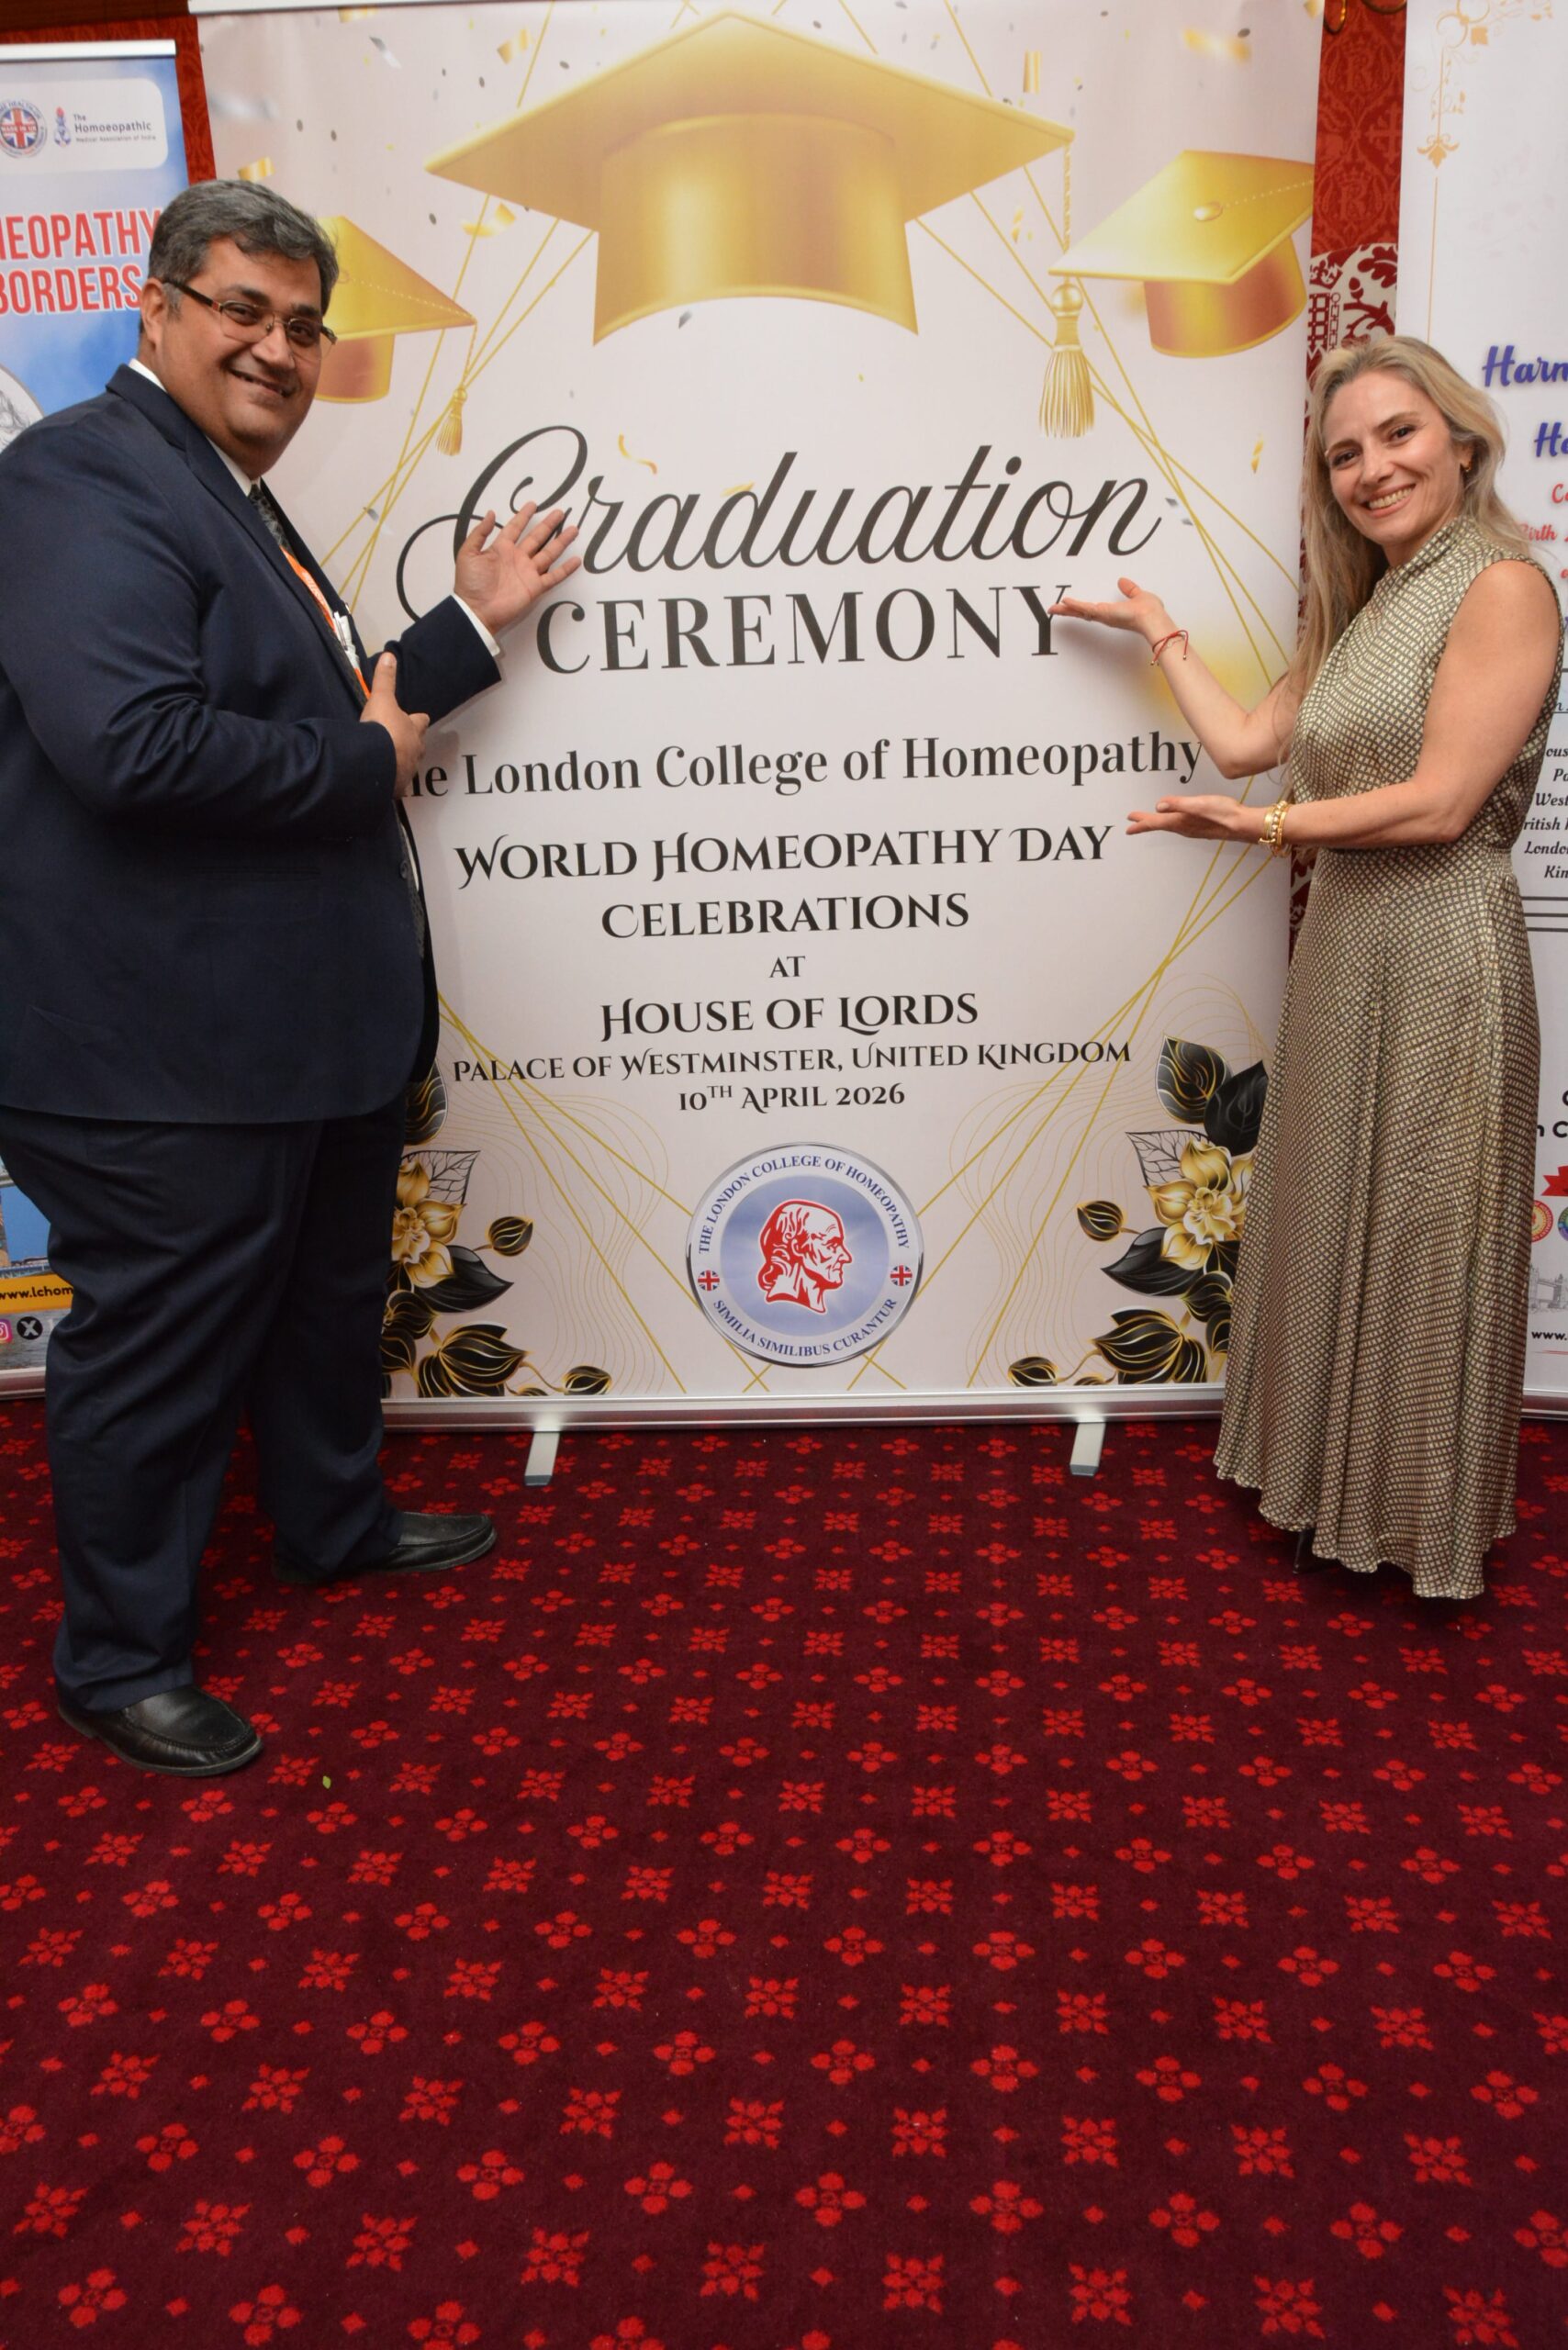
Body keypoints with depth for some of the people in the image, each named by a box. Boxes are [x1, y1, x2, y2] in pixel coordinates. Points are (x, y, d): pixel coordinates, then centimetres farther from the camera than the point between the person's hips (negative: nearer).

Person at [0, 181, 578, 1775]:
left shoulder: (237, 502, 18)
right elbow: (128, 738, -30)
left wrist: (467, 624, 19)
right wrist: (366, 761, -18)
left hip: (312, 1027, 10)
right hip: (168, 1052, -10)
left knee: (327, 1291, 24)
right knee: (160, 1344, 4)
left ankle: (335, 1521, 46)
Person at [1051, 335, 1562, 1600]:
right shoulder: (1362, 613, 18)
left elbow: (1441, 803, -17)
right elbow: (1244, 741, 16)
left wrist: (1272, 824, -16)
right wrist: (1161, 629, 23)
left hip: (1440, 959, -8)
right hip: (1343, 948, 8)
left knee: (1419, 1236, 2)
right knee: (1335, 1222, 15)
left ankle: (1426, 1516, 21)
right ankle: (1342, 1489, 32)